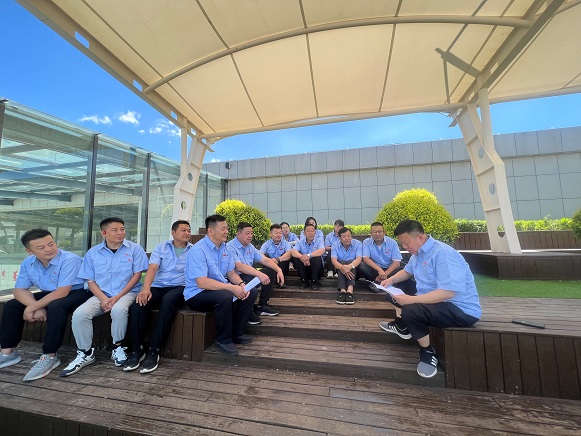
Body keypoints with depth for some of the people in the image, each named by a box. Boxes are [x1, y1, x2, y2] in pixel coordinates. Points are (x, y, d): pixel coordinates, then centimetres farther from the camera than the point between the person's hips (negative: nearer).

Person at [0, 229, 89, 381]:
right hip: (50, 294, 8)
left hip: (77, 293, -8)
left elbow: (62, 292, -29)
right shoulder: (28, 263, -2)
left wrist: (32, 308, -20)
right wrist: (37, 307, -19)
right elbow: (20, 290, -2)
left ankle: (50, 357, -23)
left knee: (55, 307, -35)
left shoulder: (69, 259, -26)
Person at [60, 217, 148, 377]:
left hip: (127, 292, -3)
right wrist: (103, 298, -11)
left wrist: (118, 297, -13)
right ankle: (85, 353, 2)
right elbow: (90, 281, 6)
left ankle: (118, 348, -8)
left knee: (118, 309, -33)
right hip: (101, 294, 4)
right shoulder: (93, 253, 7)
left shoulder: (135, 249, -2)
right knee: (79, 314, -21)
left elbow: (137, 275, -5)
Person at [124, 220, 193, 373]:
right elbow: (152, 268, -4)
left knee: (168, 301, -35)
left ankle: (154, 351, -24)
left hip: (179, 288, -2)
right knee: (138, 304, -27)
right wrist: (146, 288, -21)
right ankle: (137, 349, -10)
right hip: (157, 286, 2)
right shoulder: (161, 248, 10)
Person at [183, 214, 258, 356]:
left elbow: (231, 272, 7)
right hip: (197, 294, -8)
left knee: (252, 291, -3)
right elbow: (202, 283, -29)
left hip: (221, 288, 8)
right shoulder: (198, 250, -21)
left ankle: (236, 333, 10)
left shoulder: (224, 247, 4)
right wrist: (231, 287, -31)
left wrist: (241, 284, -14)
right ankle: (223, 340, -10)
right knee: (225, 296, -36)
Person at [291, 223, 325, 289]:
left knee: (317, 257, -30)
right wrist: (302, 257, -40)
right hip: (304, 270, 2)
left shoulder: (319, 241, -3)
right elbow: (293, 251, -19)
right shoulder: (300, 242, 1)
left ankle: (314, 281, -9)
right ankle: (304, 280, -6)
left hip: (317, 271, -2)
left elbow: (322, 251, -26)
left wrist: (309, 255, -41)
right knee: (296, 257, -22)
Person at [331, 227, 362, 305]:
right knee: (342, 262, -31)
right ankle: (342, 290, -46)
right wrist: (342, 267, -44)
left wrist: (350, 266, -46)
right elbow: (333, 260, -21)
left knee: (350, 261, -32)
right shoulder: (335, 245, -6)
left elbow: (359, 259, -24)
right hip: (340, 270, 1)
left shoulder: (358, 243, -9)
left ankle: (350, 290, -49)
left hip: (354, 269, 0)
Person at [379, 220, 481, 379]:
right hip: (431, 300, 10)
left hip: (461, 310, -9)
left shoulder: (443, 254, -27)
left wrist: (412, 300, -35)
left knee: (410, 312, -34)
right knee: (396, 292, 16)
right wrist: (391, 280, -2)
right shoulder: (418, 252, 2)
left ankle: (428, 354, -7)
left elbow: (447, 293, -34)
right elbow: (407, 271, 17)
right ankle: (401, 327, 25)